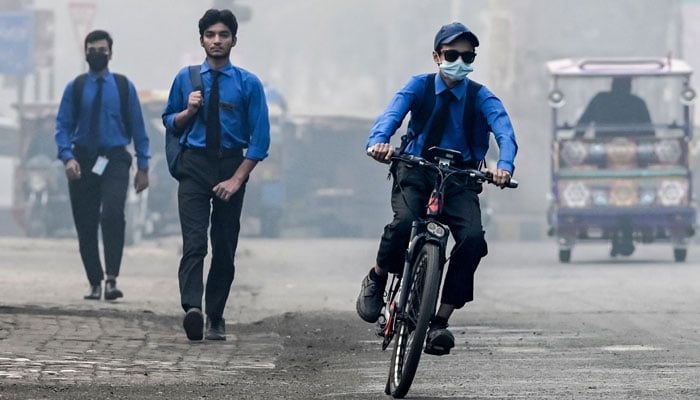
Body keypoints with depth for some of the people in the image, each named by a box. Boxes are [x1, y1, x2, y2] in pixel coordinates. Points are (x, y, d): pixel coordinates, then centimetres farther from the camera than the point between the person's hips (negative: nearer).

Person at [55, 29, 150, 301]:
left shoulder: (124, 87, 5)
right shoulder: (75, 88, 4)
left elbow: (137, 127, 7)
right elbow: (63, 126, 2)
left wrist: (143, 166, 3)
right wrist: (67, 157, -15)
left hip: (114, 160, -2)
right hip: (83, 162, 2)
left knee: (113, 213, -23)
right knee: (85, 225, 4)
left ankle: (111, 280, -25)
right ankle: (95, 283, 16)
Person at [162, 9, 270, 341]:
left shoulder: (248, 84, -1)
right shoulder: (186, 79, 7)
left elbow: (260, 139, -3)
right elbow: (169, 122, 17)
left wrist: (236, 180, -11)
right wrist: (190, 110, -6)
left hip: (232, 167, 0)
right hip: (194, 166, 0)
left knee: (225, 247, 5)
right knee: (194, 242, -15)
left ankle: (215, 319, 14)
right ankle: (192, 309, -30)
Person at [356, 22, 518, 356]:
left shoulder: (480, 97, -3)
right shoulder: (420, 86, -2)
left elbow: (504, 130, -21)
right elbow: (393, 111, -21)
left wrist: (504, 165, -44)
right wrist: (379, 139, -45)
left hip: (459, 180, 1)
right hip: (416, 171, -1)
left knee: (473, 238, -24)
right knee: (404, 222, -31)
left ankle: (440, 320, -16)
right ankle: (377, 279, -1)